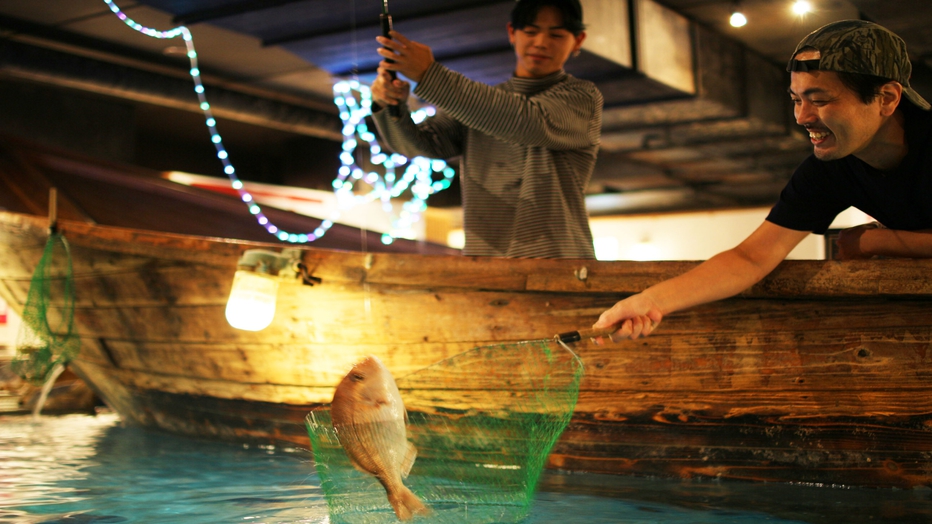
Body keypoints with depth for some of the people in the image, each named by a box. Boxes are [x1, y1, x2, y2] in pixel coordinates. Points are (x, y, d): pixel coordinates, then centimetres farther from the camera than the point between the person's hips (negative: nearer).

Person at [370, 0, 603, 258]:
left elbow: (530, 123, -14)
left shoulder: (583, 97, 5)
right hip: (483, 252, 3)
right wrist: (389, 104, -20)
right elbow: (420, 142, 3)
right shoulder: (479, 102, 18)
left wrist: (430, 75, -19)